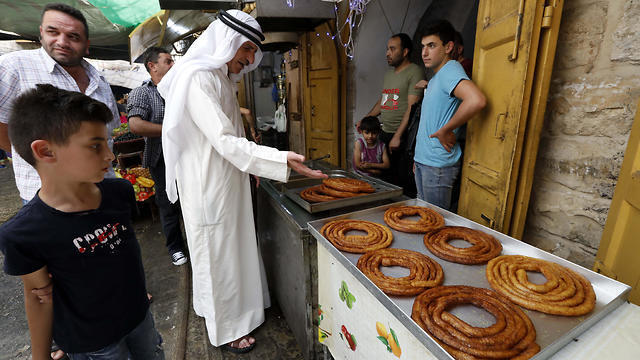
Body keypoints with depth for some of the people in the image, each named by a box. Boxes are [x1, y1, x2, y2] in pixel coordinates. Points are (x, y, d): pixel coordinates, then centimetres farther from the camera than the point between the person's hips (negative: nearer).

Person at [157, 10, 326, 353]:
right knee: (217, 256, 6)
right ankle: (225, 330, 27)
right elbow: (225, 141, -27)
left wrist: (250, 165, 16)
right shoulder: (198, 79, -19)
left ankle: (238, 310, 40)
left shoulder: (222, 78, 13)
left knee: (234, 249, 19)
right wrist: (280, 160, -34)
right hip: (209, 188, -9)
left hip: (227, 183, 9)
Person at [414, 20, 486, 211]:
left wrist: (445, 131, -22)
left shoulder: (450, 69, -14)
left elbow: (477, 100, -34)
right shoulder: (435, 77, 17)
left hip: (438, 165, -9)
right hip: (423, 160, 9)